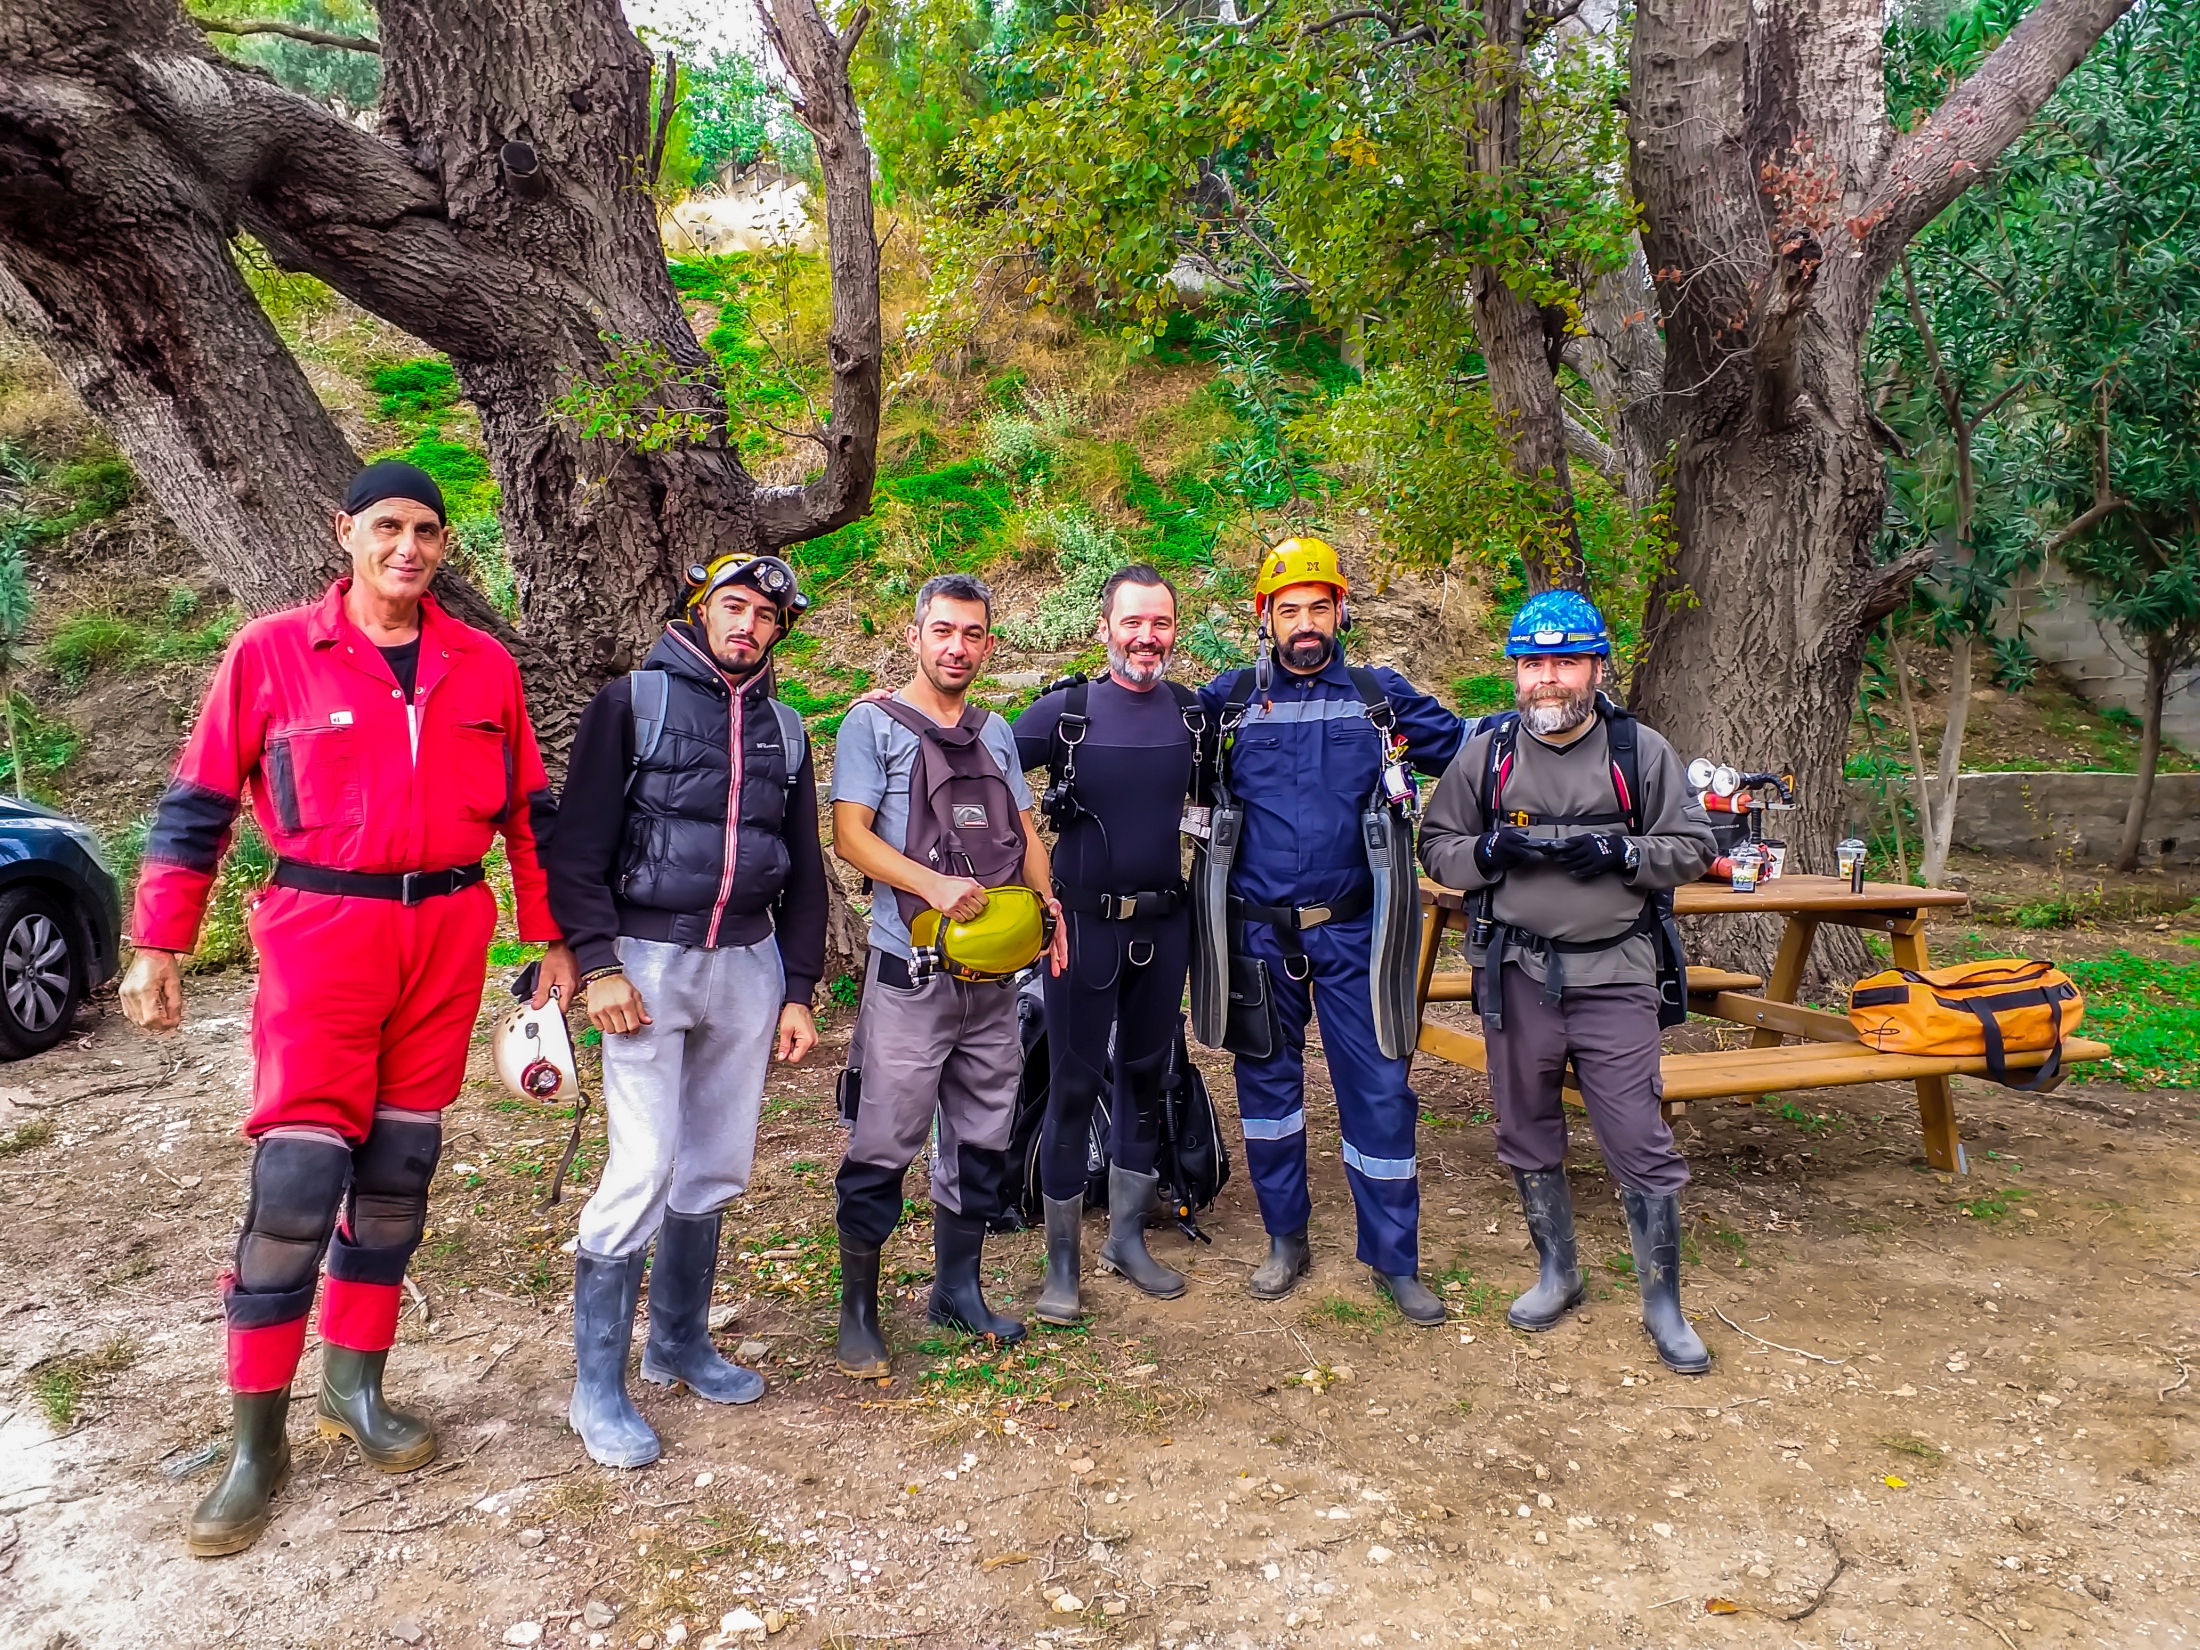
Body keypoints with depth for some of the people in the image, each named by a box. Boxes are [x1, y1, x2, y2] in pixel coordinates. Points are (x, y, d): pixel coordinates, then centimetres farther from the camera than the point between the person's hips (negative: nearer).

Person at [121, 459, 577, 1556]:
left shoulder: (483, 666, 6)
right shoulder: (273, 651, -1)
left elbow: (530, 810, 11)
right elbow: (197, 802, 2)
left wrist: (553, 941, 9)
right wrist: (158, 947, -1)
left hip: (449, 930, 3)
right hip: (322, 929, -3)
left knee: (399, 1168, 11)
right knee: (296, 1178, -5)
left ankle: (356, 1389, 26)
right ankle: (256, 1441, 9)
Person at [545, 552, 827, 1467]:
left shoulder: (785, 730, 13)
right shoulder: (632, 702, -1)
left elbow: (803, 869, 15)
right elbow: (577, 844, -6)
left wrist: (799, 991, 10)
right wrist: (598, 964, -15)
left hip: (749, 965, 5)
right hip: (648, 962, -5)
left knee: (716, 1168, 10)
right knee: (645, 1166, -9)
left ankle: (680, 1340, 28)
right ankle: (598, 1385, 5)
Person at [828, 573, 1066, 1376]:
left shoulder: (996, 732, 16)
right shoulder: (875, 723, -2)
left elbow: (1024, 832, 18)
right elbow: (850, 835, -10)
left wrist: (1048, 903, 0)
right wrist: (934, 885, -23)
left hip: (993, 975, 6)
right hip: (911, 973, -6)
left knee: (981, 1140, 14)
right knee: (885, 1145, -2)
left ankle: (958, 1289, 30)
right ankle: (858, 1308, 13)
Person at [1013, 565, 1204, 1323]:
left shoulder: (1194, 714, 3)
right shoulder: (1066, 711, -6)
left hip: (1165, 925, 4)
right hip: (1085, 925, -3)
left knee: (1146, 1077, 13)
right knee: (1073, 1085, 1)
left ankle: (1126, 1238, 30)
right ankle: (1062, 1260, 14)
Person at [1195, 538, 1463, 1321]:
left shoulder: (1382, 697, 4)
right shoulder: (1229, 698, 3)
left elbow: (1466, 745, 9)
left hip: (1353, 933, 0)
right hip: (1259, 931, 1)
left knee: (1378, 1088, 1)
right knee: (1267, 1080, 12)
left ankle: (1394, 1258, 17)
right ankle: (1285, 1240, 30)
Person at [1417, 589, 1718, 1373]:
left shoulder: (1639, 750, -1)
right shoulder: (1486, 752, 2)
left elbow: (1693, 848, 3)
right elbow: (1436, 849, 7)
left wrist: (1622, 854, -15)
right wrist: (1490, 852, -14)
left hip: (1614, 974, -2)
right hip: (1517, 975, 2)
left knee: (1640, 1144, -2)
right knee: (1528, 1136, 14)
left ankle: (1663, 1302, 15)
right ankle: (1556, 1273, 34)